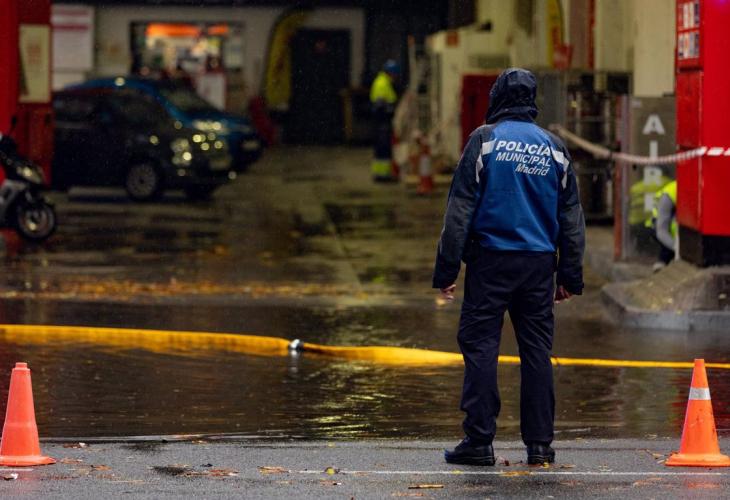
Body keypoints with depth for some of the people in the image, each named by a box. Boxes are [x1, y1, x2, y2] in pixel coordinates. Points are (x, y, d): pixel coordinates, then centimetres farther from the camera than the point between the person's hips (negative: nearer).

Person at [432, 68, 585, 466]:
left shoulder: (484, 140, -2)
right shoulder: (553, 148, 10)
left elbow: (460, 209, -5)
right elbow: (572, 218, 13)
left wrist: (446, 270, -4)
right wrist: (570, 277, 17)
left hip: (491, 259, -4)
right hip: (539, 263, 4)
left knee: (480, 346, -1)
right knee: (537, 350, 7)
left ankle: (479, 440, -6)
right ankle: (540, 443, 6)